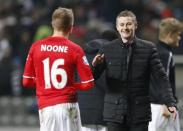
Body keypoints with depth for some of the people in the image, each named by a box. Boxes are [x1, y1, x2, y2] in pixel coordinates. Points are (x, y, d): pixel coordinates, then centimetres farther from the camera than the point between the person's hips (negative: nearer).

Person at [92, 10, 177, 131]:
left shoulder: (148, 49, 3)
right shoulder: (107, 50, 5)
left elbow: (161, 78, 2)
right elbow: (92, 78, 6)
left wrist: (170, 103, -9)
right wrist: (95, 66, -16)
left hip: (139, 112, 0)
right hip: (115, 111, 1)